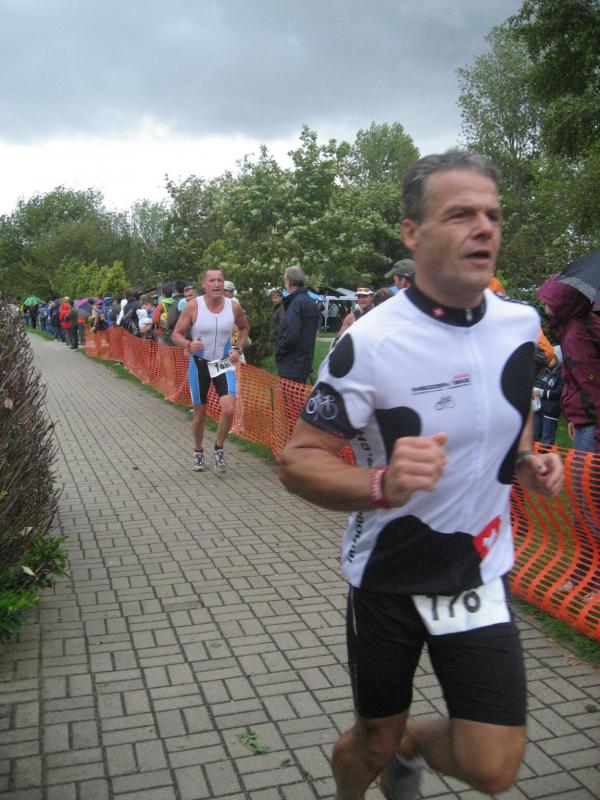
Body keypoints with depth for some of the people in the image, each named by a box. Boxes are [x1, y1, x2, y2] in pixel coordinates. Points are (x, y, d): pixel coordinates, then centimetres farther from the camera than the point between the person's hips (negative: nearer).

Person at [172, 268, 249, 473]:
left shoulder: (234, 306, -6)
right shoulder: (193, 306, -13)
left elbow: (244, 328, 14)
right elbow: (176, 334, -7)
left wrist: (238, 349, 0)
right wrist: (189, 345, -27)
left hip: (224, 363, 1)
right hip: (199, 363, -1)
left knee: (229, 409, -16)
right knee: (200, 413, 10)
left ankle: (219, 448, 10)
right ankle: (198, 452, 35)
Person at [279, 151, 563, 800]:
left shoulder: (522, 323, -4)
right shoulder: (370, 342, -21)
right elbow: (296, 460, -18)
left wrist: (528, 462, -4)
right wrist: (383, 484, -37)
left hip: (480, 574, 4)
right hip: (388, 577, -3)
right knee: (373, 742, 14)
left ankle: (410, 745, 35)